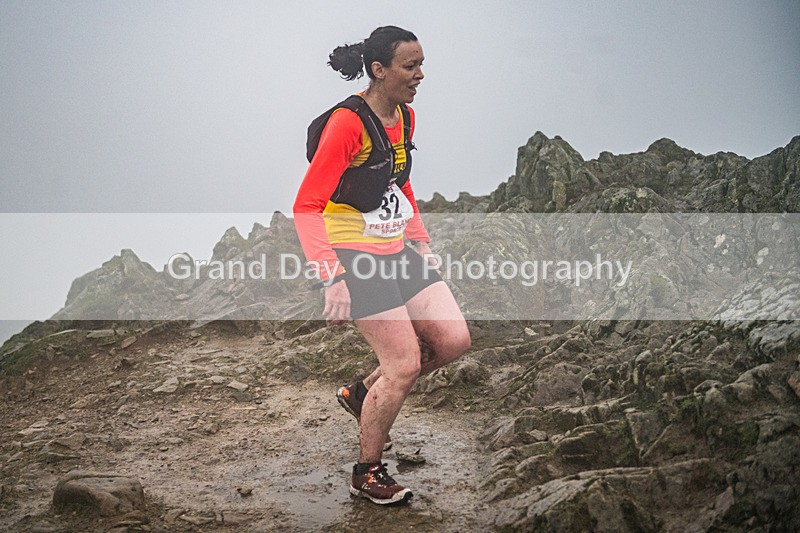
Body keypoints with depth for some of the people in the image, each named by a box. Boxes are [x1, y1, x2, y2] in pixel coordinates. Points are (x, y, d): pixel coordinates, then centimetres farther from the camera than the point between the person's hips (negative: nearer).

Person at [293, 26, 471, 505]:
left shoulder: (405, 117, 6)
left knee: (453, 340, 0)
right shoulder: (347, 123, -20)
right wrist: (333, 278, -28)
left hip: (397, 248, 8)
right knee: (405, 365, -6)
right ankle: (367, 474, 15)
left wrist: (421, 240, 20)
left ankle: (363, 394, 21)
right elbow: (306, 208, -21)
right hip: (356, 254, -8)